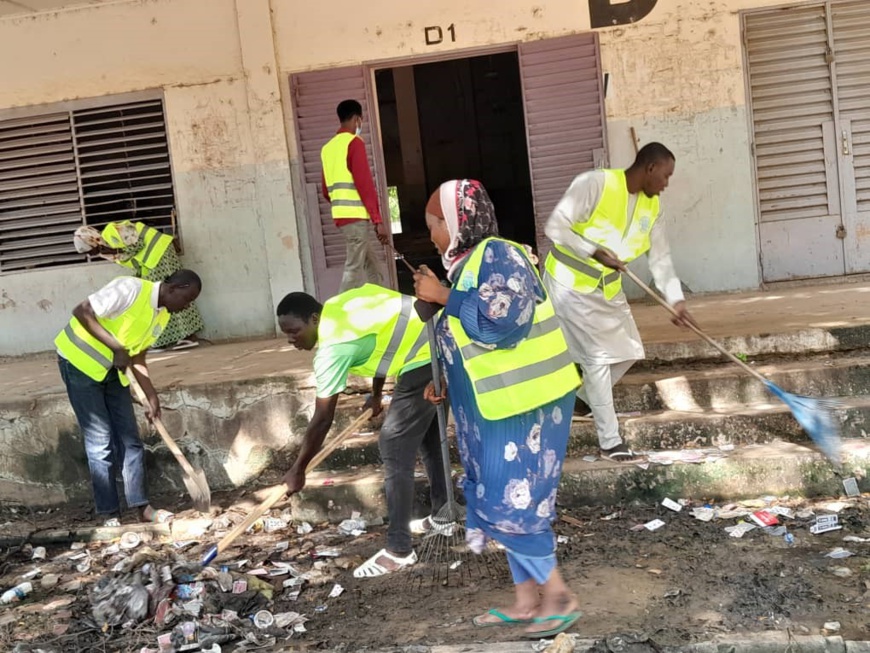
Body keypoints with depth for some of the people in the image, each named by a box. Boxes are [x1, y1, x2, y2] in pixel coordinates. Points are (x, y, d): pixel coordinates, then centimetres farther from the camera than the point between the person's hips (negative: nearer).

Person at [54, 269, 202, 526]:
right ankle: (110, 513, 3)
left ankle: (142, 506, 10)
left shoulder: (162, 315, 3)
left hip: (113, 370, 8)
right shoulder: (131, 289, -23)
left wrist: (152, 398, 0)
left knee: (129, 438, 5)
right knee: (100, 442, -6)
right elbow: (82, 312, -24)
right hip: (80, 361, -8)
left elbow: (137, 357, 8)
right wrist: (117, 348, -26)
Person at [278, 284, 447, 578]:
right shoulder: (338, 306, 8)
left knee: (394, 448, -6)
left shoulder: (333, 346, -17)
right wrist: (376, 395, 34)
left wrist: (297, 471, -2)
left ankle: (399, 549, -1)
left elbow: (322, 420, -12)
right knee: (427, 434, 24)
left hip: (425, 360, -10)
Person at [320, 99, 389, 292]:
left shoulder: (327, 148, 16)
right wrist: (378, 220, -15)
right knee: (354, 269, -7)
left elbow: (326, 190, 19)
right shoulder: (354, 143, -7)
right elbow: (365, 183, -15)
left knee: (371, 267, 14)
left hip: (341, 216, 8)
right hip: (356, 216, -8)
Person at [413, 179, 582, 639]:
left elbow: (499, 324, -30)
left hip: (522, 405, -10)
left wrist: (443, 297, -21)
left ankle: (558, 596, 10)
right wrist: (447, 382, 14)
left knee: (511, 503, -5)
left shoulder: (498, 256, -17)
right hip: (495, 408, 10)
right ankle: (526, 601, 23)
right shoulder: (467, 264, 11)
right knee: (503, 501, 13)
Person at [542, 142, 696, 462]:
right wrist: (595, 251, -31)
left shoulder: (651, 206, 0)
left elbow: (660, 257, 2)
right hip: (570, 283, -8)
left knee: (628, 352, 9)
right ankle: (610, 441, 1)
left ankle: (584, 400, 35)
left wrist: (676, 299, -10)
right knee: (598, 357, -9)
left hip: (606, 287, 8)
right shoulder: (595, 184, -22)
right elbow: (555, 227, -23)